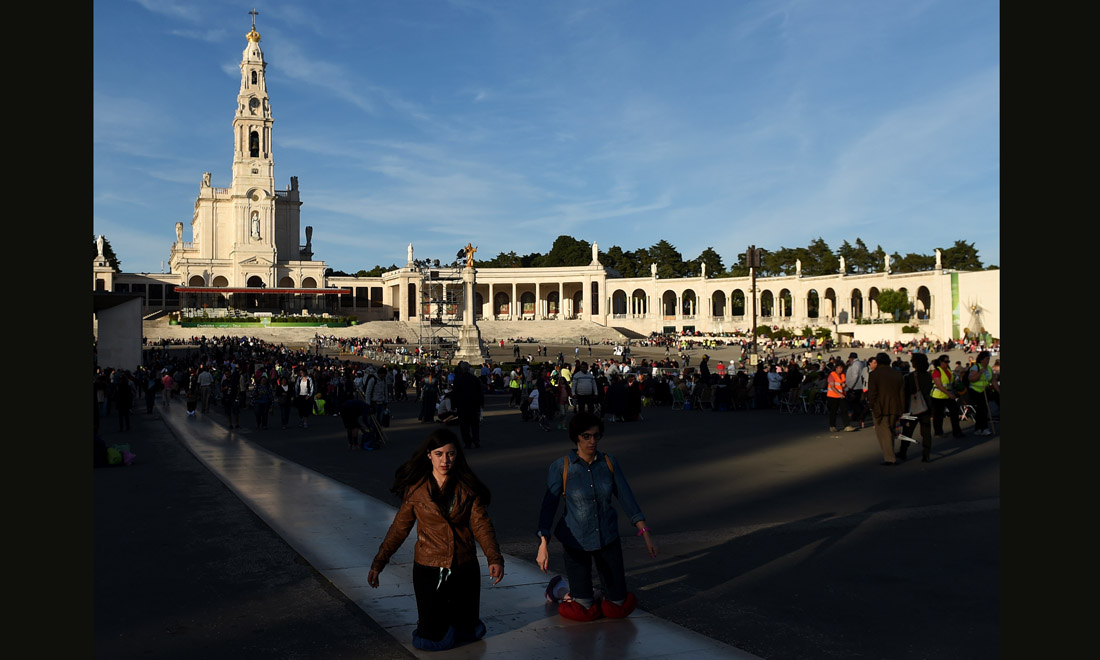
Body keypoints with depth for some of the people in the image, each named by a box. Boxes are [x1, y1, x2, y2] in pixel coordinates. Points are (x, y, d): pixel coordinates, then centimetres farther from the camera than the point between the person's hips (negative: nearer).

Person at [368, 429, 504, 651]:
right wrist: (379, 562, -5)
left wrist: (494, 558, -24)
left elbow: (482, 525, -10)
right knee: (434, 640, 5)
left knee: (469, 632, 14)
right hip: (429, 570, -1)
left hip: (465, 568, 1)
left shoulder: (468, 487, -6)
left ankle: (450, 611, 44)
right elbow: (399, 528, -1)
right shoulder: (415, 489, -6)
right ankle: (437, 613, 36)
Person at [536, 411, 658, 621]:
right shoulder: (560, 467, -15)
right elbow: (548, 506, -13)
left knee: (618, 608, 9)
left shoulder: (610, 463, -6)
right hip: (576, 540, -2)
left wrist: (646, 533, -4)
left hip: (607, 538, 2)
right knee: (585, 610, 6)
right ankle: (568, 583, 37)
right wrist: (543, 544, -22)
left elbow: (626, 498, -1)